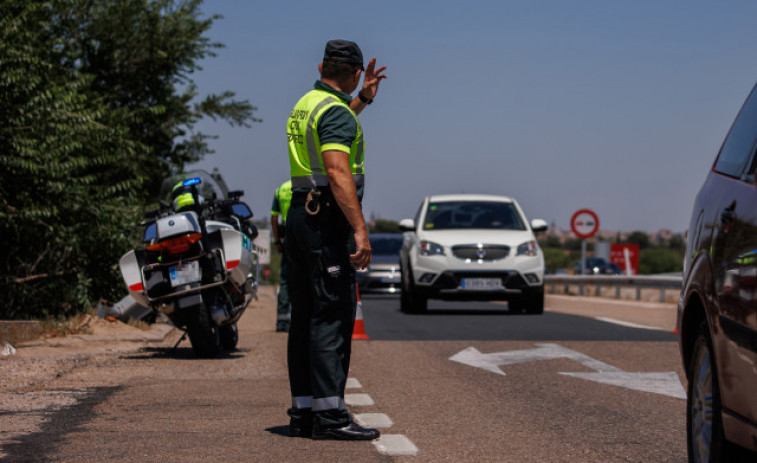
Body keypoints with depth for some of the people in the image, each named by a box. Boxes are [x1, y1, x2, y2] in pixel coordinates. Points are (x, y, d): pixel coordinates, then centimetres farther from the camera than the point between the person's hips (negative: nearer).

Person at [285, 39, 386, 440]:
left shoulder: (304, 106, 17)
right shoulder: (335, 111, -13)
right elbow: (338, 172, -25)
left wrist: (363, 99, 38)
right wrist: (361, 230, -28)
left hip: (300, 214, 10)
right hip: (326, 218, -10)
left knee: (305, 317, 9)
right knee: (332, 316, -12)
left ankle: (303, 412, 10)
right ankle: (329, 415, -16)